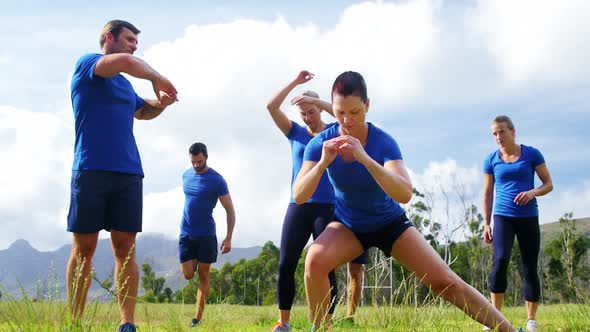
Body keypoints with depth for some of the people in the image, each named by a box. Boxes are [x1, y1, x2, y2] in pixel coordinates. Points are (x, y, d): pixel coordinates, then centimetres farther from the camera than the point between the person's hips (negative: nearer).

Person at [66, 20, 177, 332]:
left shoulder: (124, 83, 22)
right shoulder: (86, 63, 1)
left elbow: (142, 112, 40)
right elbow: (126, 62, -19)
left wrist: (160, 102, 19)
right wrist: (156, 77, -2)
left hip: (129, 173, 6)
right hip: (91, 170, -6)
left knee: (125, 248, -1)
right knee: (84, 248, -2)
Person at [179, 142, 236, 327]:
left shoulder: (216, 180, -10)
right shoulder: (186, 175, 6)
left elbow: (230, 211, -7)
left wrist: (228, 238, -14)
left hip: (206, 234, -4)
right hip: (186, 234, 4)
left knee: (203, 275, -1)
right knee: (188, 275, -1)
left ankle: (198, 318, 2)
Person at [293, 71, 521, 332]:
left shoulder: (383, 142, -25)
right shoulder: (321, 143, -19)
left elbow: (405, 194, -40)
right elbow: (299, 197, -26)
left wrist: (365, 158, -51)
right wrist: (322, 163, -43)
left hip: (390, 223, -1)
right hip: (348, 226, 1)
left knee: (447, 283, -10)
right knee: (315, 260, -31)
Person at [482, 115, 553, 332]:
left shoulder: (531, 154, 0)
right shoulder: (491, 160, 4)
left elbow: (548, 184, 5)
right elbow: (487, 194, 10)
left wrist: (533, 192, -17)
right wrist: (486, 224, 6)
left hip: (528, 218, 0)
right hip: (503, 217, 0)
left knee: (530, 269, 2)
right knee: (501, 261, -21)